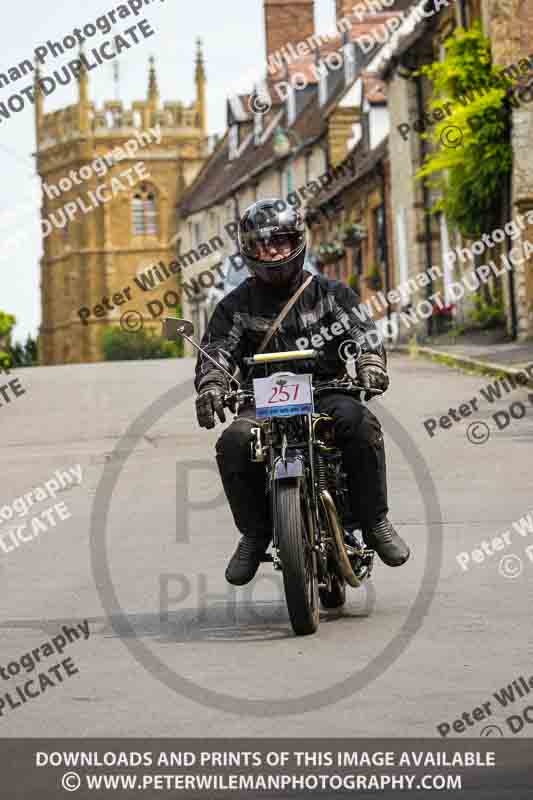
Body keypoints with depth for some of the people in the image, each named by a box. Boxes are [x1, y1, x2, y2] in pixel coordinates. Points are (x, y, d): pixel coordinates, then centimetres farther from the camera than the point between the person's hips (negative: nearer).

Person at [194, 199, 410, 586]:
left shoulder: (331, 293, 11)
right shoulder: (237, 305, 12)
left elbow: (362, 329, -3)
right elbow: (216, 349, 0)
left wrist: (372, 364, -25)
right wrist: (210, 387, -22)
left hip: (325, 393, -1)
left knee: (358, 422, -33)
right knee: (234, 443, -30)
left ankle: (375, 522, -19)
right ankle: (254, 534, -10)